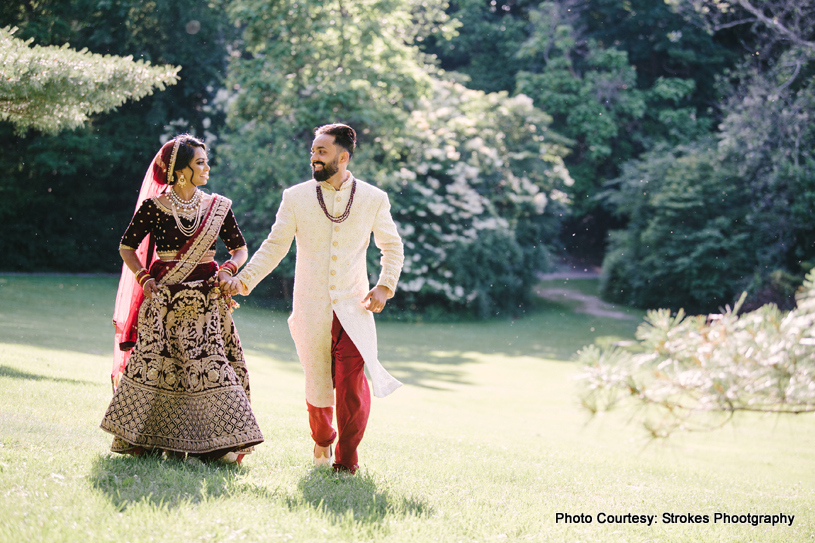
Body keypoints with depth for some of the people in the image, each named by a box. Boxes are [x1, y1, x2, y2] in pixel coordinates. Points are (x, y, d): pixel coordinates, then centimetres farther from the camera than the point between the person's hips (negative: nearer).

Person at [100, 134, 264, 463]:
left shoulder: (218, 208, 5)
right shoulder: (153, 206, -1)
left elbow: (240, 248, 14)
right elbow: (127, 246, 8)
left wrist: (228, 270, -4)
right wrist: (144, 277, -4)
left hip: (205, 302, 2)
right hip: (163, 300, -1)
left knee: (212, 366, -6)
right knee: (153, 365, -3)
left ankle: (218, 442, -1)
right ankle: (141, 438, 9)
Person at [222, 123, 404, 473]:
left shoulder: (373, 199, 3)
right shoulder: (296, 198, 3)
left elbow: (392, 247, 14)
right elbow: (274, 246, 6)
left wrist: (385, 286, 0)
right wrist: (243, 280, -5)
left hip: (353, 309, -1)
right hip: (312, 310, 1)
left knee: (352, 386, -11)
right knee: (318, 385, 7)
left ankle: (346, 456, 7)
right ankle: (322, 440, 35)